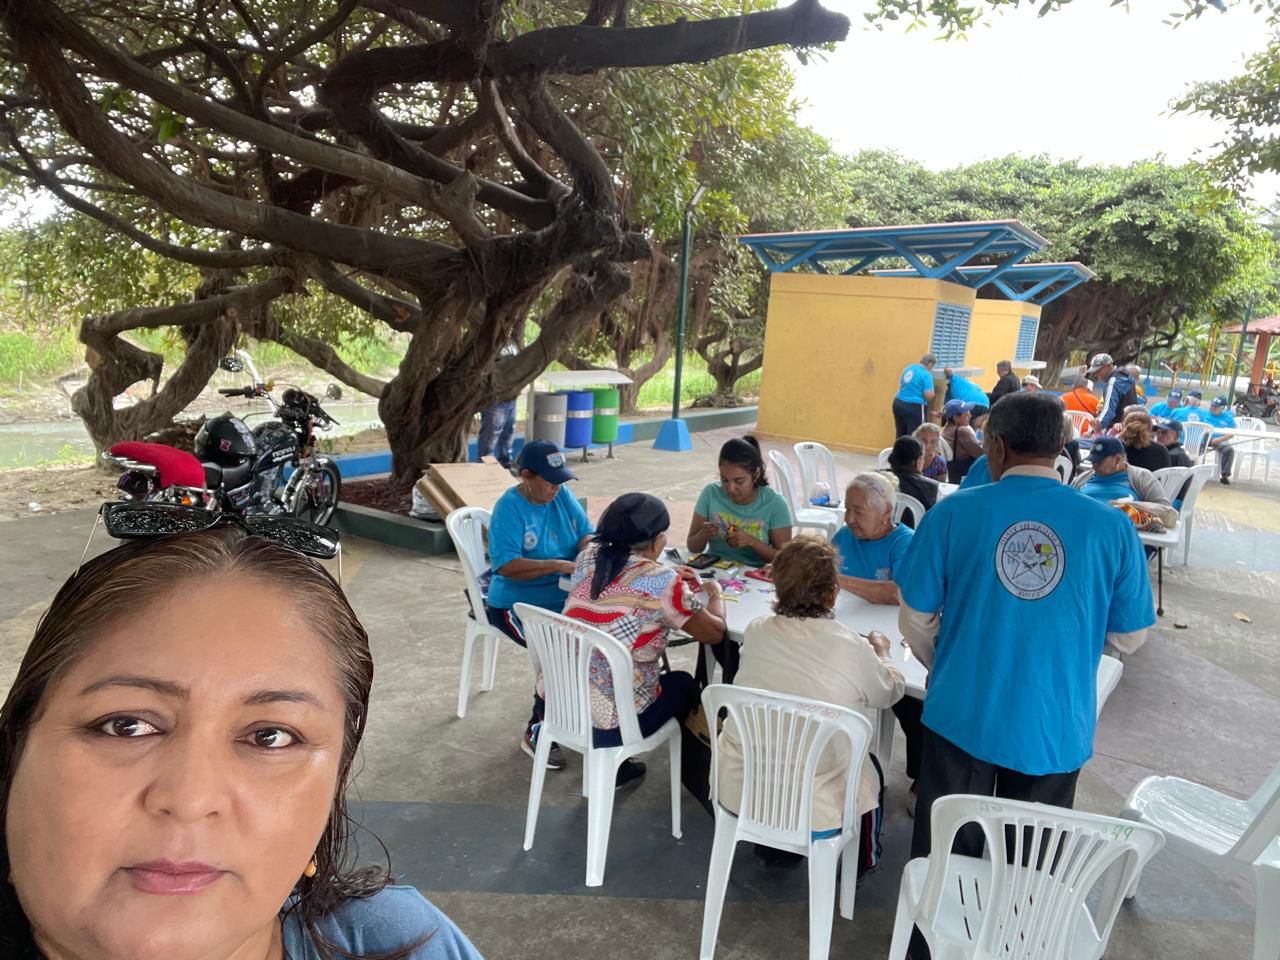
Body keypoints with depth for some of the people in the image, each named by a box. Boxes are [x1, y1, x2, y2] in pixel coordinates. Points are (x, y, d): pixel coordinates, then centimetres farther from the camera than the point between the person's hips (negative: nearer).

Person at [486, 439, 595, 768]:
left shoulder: (562, 495, 4)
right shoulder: (509, 508, -15)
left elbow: (585, 532, 8)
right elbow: (505, 566, -25)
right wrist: (558, 565, -29)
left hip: (564, 596, 6)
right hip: (517, 604, -6)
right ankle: (536, 734, -6)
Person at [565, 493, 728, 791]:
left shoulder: (589, 557, -1)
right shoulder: (662, 582, -18)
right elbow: (714, 632, -6)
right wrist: (716, 593, 12)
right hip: (611, 725, -5)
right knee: (682, 682, 23)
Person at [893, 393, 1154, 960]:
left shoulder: (953, 513, -12)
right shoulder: (1112, 528, -9)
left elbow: (916, 620, -5)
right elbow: (1129, 637, 1)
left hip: (961, 717, -1)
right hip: (1056, 729, 1)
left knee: (946, 857, 18)